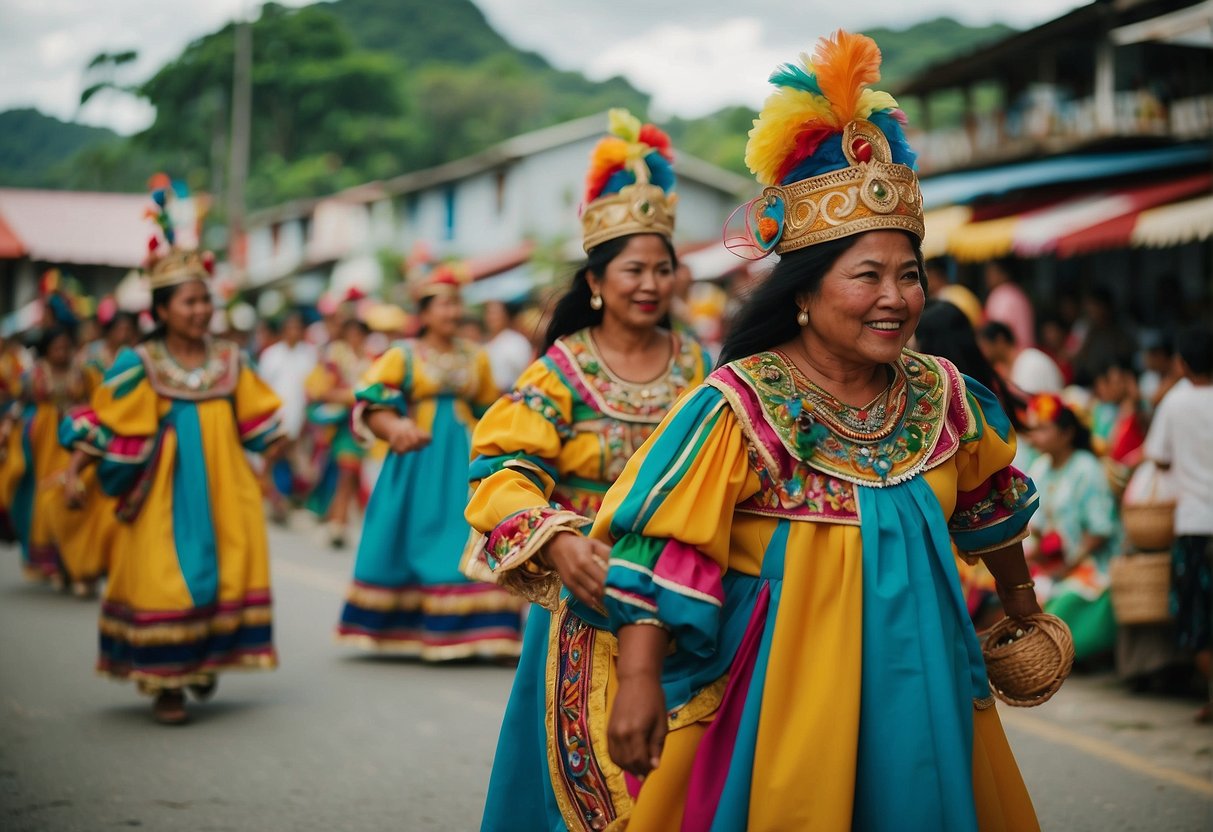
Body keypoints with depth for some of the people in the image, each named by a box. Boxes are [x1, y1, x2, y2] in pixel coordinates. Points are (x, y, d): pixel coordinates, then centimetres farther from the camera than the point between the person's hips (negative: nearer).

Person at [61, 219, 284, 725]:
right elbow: (102, 420, -6)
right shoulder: (139, 365, -5)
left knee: (226, 571, 3)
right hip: (164, 493, -4)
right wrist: (74, 471, -14)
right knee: (165, 581, -3)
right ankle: (165, 684, 5)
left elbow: (258, 420, 14)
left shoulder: (229, 360, 6)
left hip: (223, 491, 4)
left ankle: (206, 660, 23)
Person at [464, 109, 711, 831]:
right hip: (589, 603, -2)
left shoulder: (699, 368, 8)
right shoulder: (562, 371, -3)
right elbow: (504, 469, -14)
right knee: (592, 764, -3)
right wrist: (557, 541, -30)